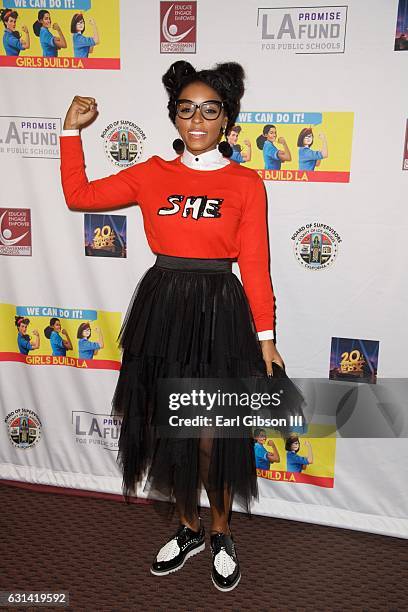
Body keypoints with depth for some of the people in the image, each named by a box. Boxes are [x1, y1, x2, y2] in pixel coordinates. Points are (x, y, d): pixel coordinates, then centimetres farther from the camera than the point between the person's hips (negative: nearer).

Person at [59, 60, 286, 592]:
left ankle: (221, 534, 33)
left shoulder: (246, 183, -2)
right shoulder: (152, 175, 5)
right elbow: (78, 194, 12)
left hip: (219, 312, -3)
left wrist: (266, 337, -3)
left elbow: (256, 266, -2)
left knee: (212, 437, 5)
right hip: (162, 308, 3)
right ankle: (190, 530, 37)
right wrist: (72, 130, 9)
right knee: (170, 429, 13)